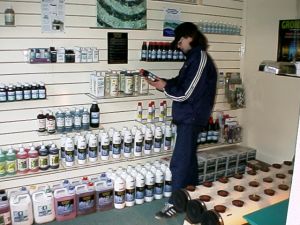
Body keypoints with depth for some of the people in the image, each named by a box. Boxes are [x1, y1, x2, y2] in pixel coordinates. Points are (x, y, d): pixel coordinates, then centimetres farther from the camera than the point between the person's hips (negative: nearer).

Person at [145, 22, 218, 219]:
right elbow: (183, 83, 16)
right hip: (188, 116, 10)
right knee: (188, 158, 17)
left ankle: (174, 204, 6)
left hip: (191, 117, -10)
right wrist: (165, 83, 2)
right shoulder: (194, 57, 14)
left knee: (179, 162, -4)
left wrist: (165, 87, -6)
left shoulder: (200, 59, -17)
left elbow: (185, 94, -20)